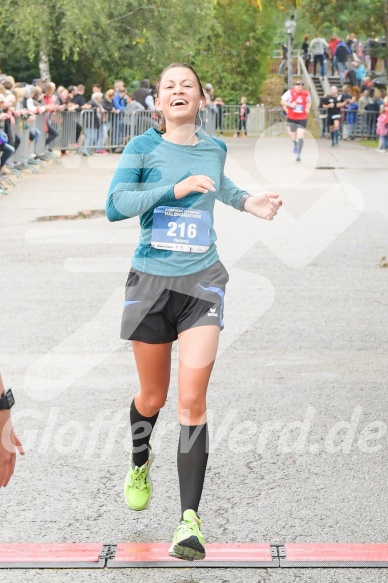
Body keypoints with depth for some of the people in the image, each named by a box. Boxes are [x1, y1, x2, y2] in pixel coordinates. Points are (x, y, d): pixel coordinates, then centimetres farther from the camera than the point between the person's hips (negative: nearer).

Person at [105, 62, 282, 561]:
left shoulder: (214, 149, 7)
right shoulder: (143, 148, -4)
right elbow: (115, 204, -18)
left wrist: (246, 202, 16)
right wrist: (175, 189, -23)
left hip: (202, 281, 1)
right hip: (152, 281, -1)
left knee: (192, 401, -11)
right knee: (152, 398, 12)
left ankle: (189, 520, -11)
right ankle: (140, 464, 46)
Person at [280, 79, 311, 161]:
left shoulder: (306, 93, 1)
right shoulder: (290, 93, -8)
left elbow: (309, 102, 20)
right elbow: (282, 102, -4)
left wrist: (308, 108, 1)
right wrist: (289, 104, -20)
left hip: (302, 118, 0)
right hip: (291, 118, 0)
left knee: (300, 136, -11)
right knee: (292, 134, 8)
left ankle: (298, 154, -3)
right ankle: (295, 144, 46)